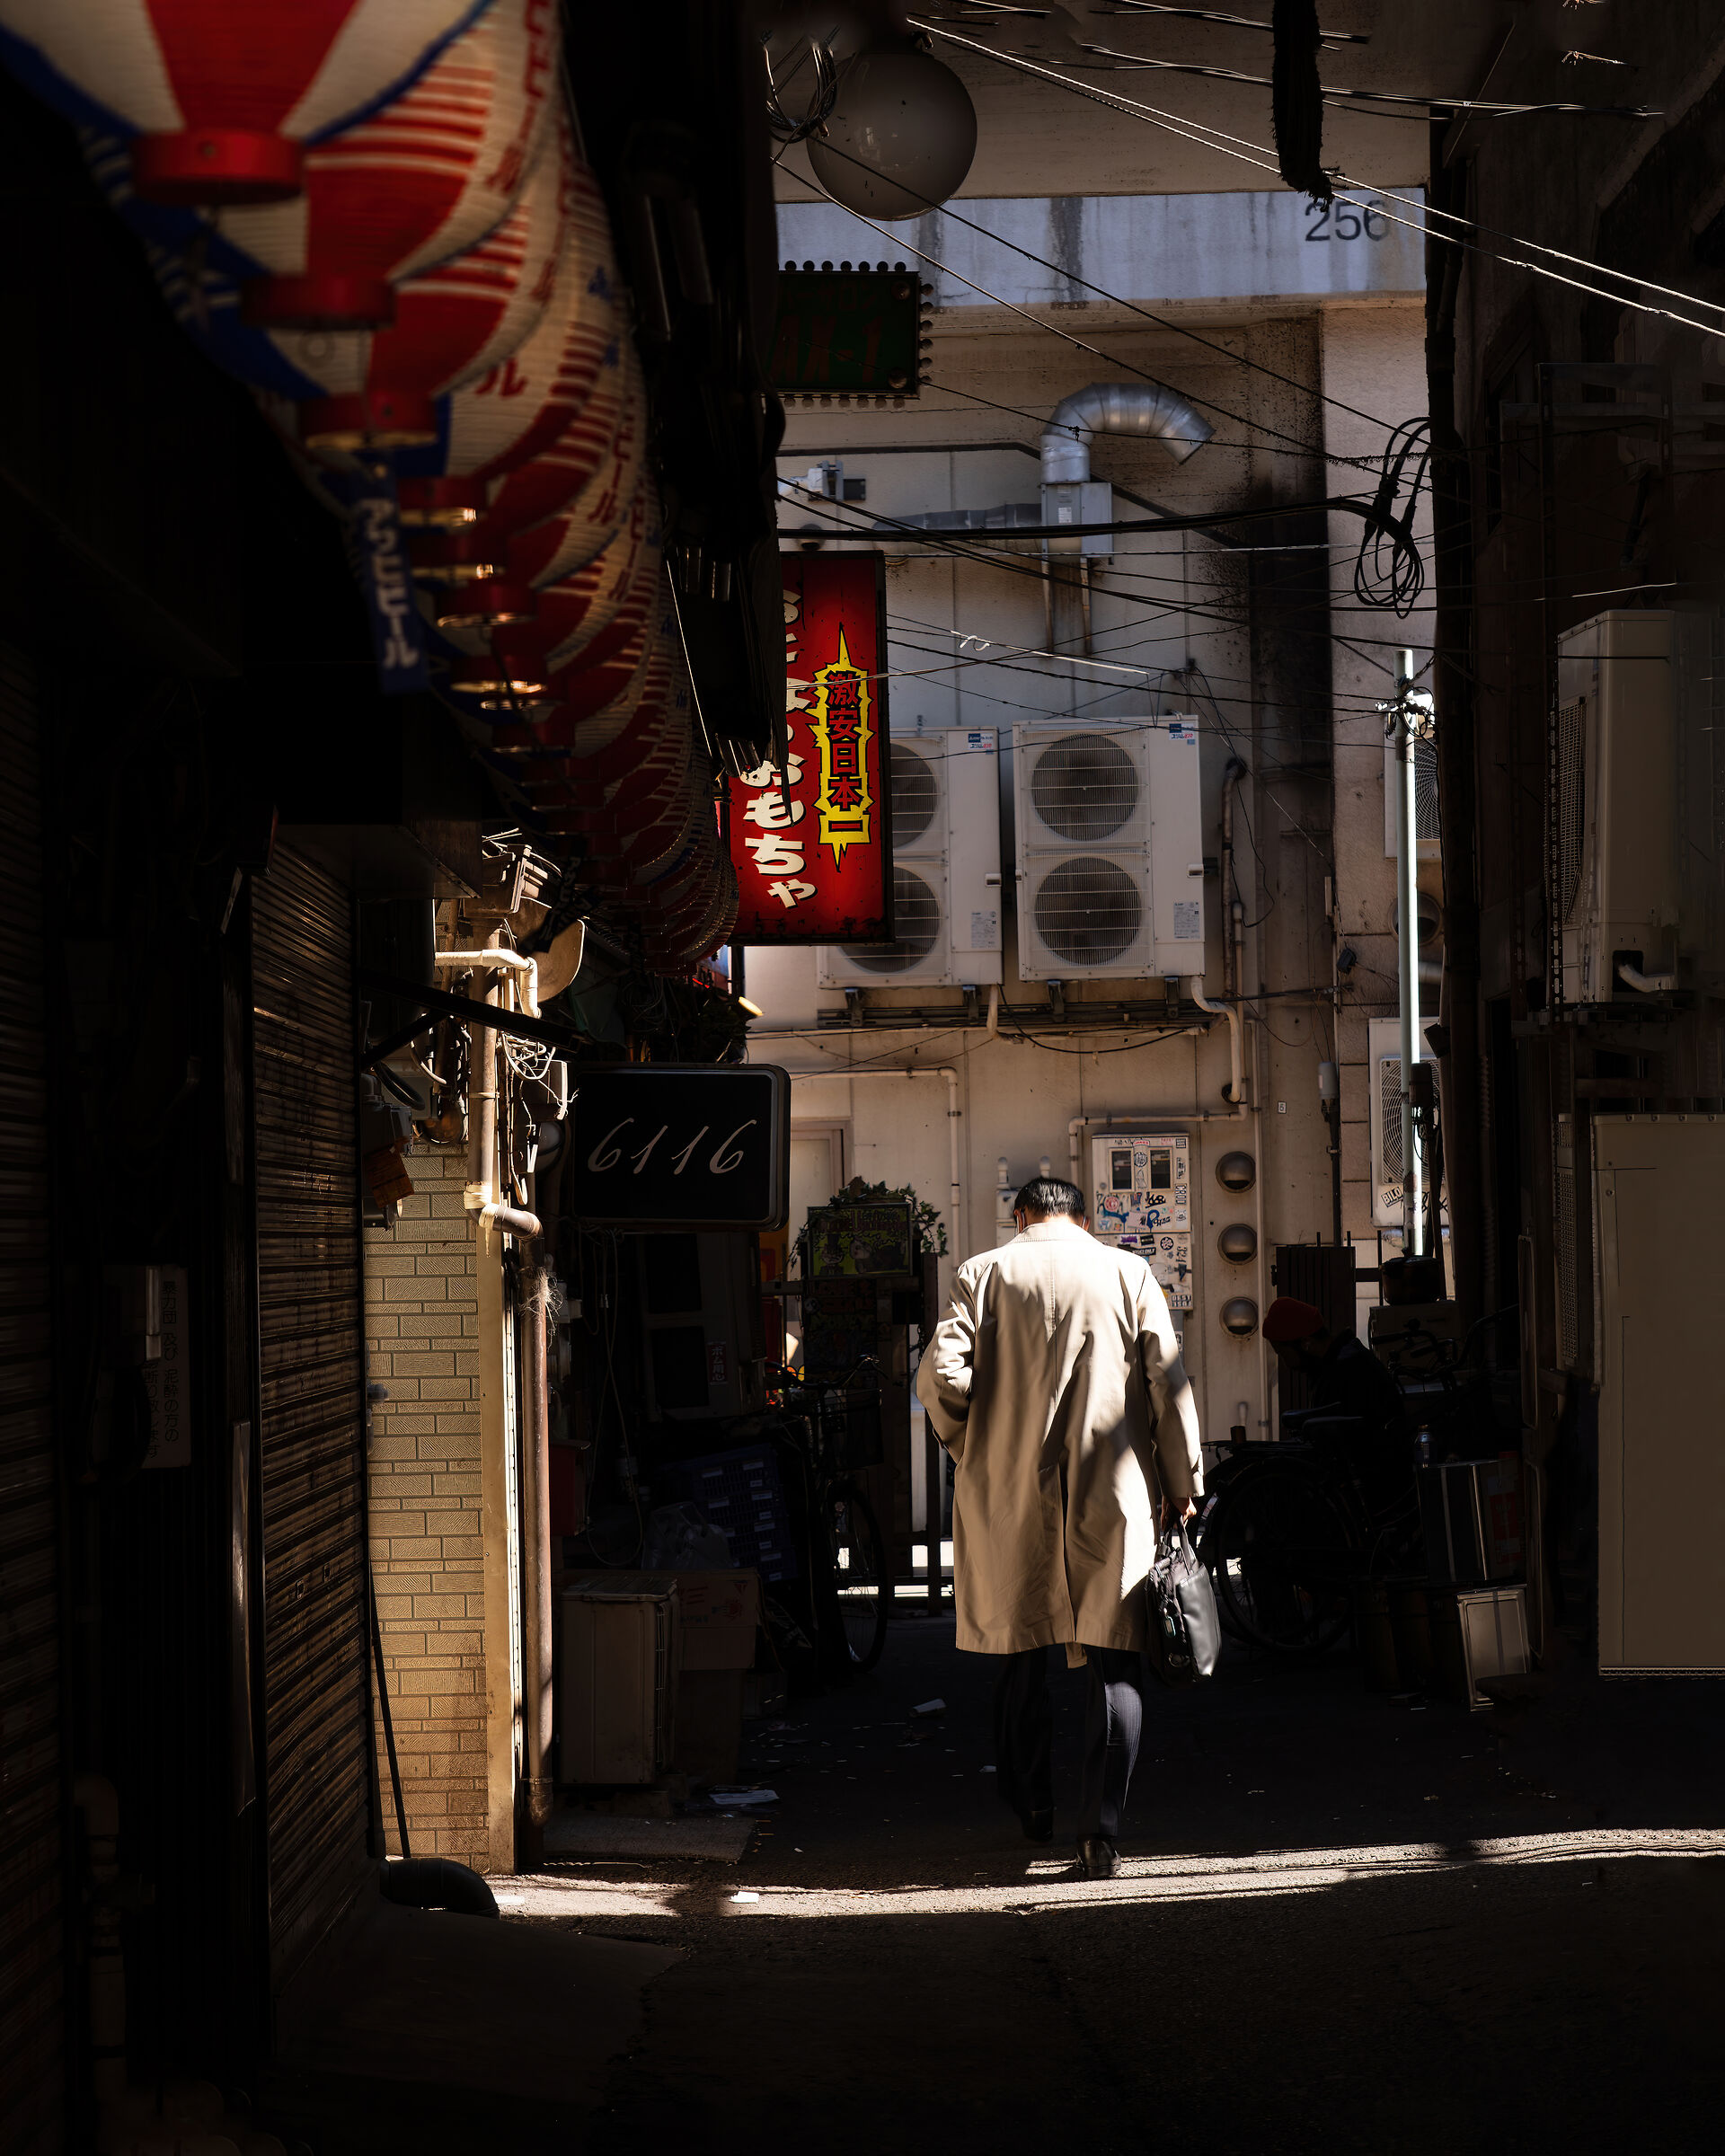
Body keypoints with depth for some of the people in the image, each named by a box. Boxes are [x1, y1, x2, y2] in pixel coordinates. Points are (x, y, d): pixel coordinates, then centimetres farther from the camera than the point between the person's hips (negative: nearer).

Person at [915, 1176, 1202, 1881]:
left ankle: (1031, 1804, 27)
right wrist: (1183, 1484, 7)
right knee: (1116, 1658, 0)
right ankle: (1101, 1824, -11)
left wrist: (966, 1442, 9)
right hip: (1114, 1492, -1)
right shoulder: (1129, 1273, 3)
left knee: (1021, 1651, 16)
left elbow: (942, 1373, -9)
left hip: (1010, 1491, 1)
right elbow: (1169, 1384, -1)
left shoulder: (984, 1274, 1)